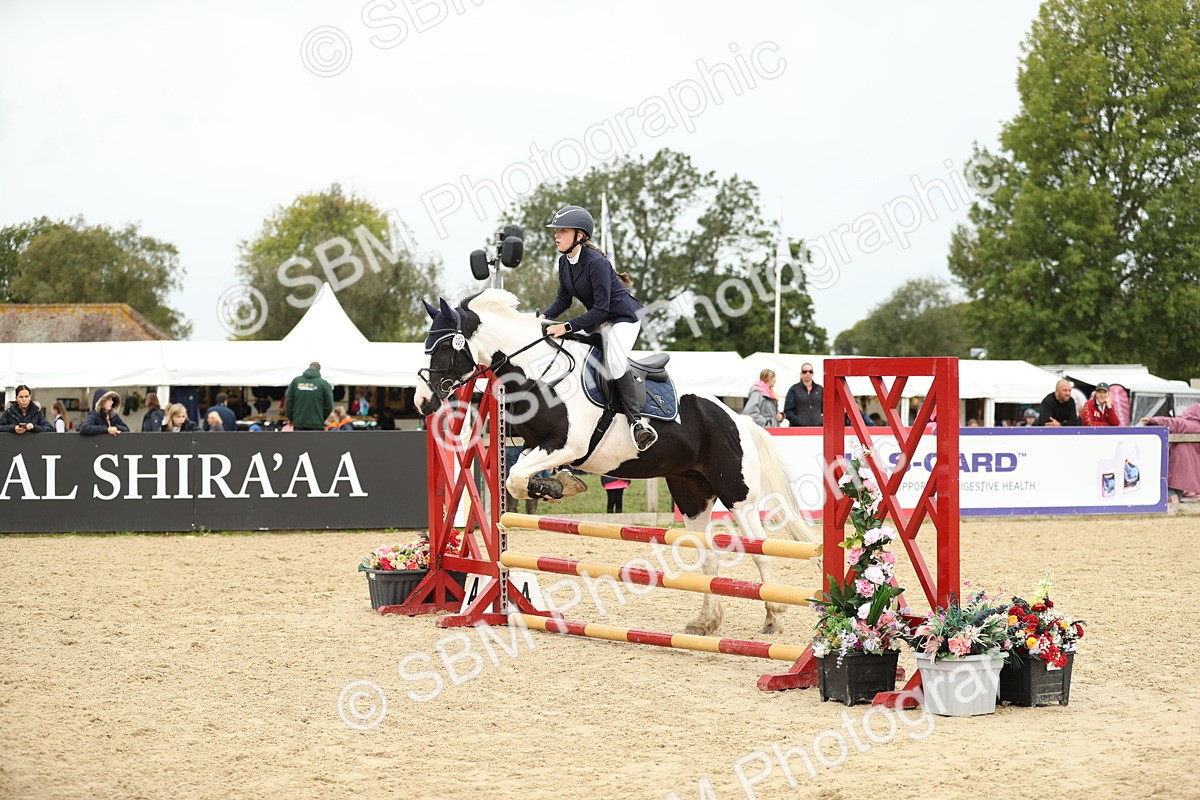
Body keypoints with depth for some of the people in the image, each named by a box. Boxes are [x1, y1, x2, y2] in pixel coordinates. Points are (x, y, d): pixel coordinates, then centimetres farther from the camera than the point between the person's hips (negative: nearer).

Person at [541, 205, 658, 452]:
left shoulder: (596, 262, -28)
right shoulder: (564, 262, -1)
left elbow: (600, 308, -30)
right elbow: (564, 299, 7)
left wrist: (567, 327, -33)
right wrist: (545, 317, -11)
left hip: (623, 317, -9)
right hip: (596, 320, 9)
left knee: (615, 364, -28)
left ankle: (637, 420, -17)